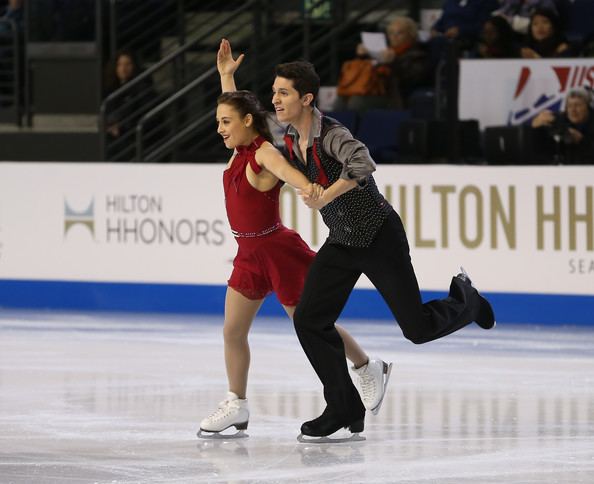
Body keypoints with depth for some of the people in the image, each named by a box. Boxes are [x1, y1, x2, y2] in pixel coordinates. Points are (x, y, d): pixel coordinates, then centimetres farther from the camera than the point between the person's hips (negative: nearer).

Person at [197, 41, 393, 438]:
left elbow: (285, 168, -45)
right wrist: (225, 74, 26)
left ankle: (370, 369, 26)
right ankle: (237, 406, 10)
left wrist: (308, 187, -65)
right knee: (232, 331, 2)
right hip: (250, 253, 8)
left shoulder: (264, 154, -21)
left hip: (277, 249, -8)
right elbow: (234, 108, 26)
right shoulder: (243, 150, 4)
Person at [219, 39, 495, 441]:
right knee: (309, 320, -7)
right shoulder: (288, 136, -1)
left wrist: (324, 197, -37)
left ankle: (464, 300, 32)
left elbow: (363, 164, -44)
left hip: (379, 238, -7)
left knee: (418, 327, -2)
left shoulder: (332, 135, -24)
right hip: (341, 242, 7)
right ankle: (344, 408, 3)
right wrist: (227, 75, 4)